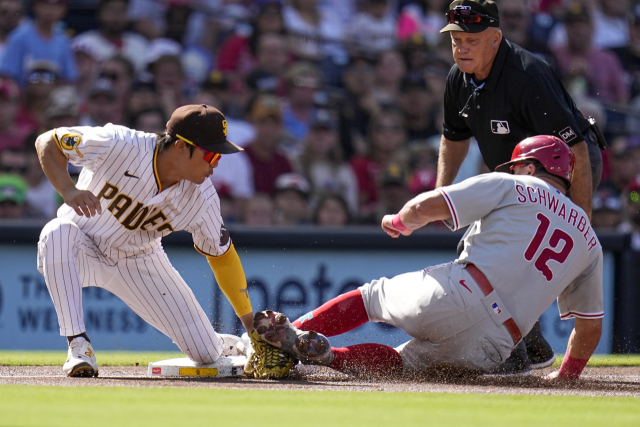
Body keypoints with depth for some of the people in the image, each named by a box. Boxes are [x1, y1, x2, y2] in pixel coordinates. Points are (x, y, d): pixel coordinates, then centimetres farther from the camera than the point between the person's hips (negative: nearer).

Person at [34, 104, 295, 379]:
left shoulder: (202, 199, -20)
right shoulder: (119, 145, -30)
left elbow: (222, 256, -5)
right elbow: (48, 142, -21)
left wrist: (253, 328, -6)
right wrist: (68, 191, -41)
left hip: (139, 261, 2)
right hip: (82, 250, -2)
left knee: (207, 354, -9)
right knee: (58, 233, -40)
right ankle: (78, 344, -29)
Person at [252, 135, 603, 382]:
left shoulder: (510, 187, 11)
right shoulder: (590, 243, 23)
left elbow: (426, 206, 2)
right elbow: (591, 326, 23)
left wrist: (399, 222, 23)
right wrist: (566, 377, 36)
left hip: (456, 298, -3)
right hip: (489, 350, 3)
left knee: (373, 295, 24)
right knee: (404, 361, 17)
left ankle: (295, 331, 9)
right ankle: (321, 354, -11)